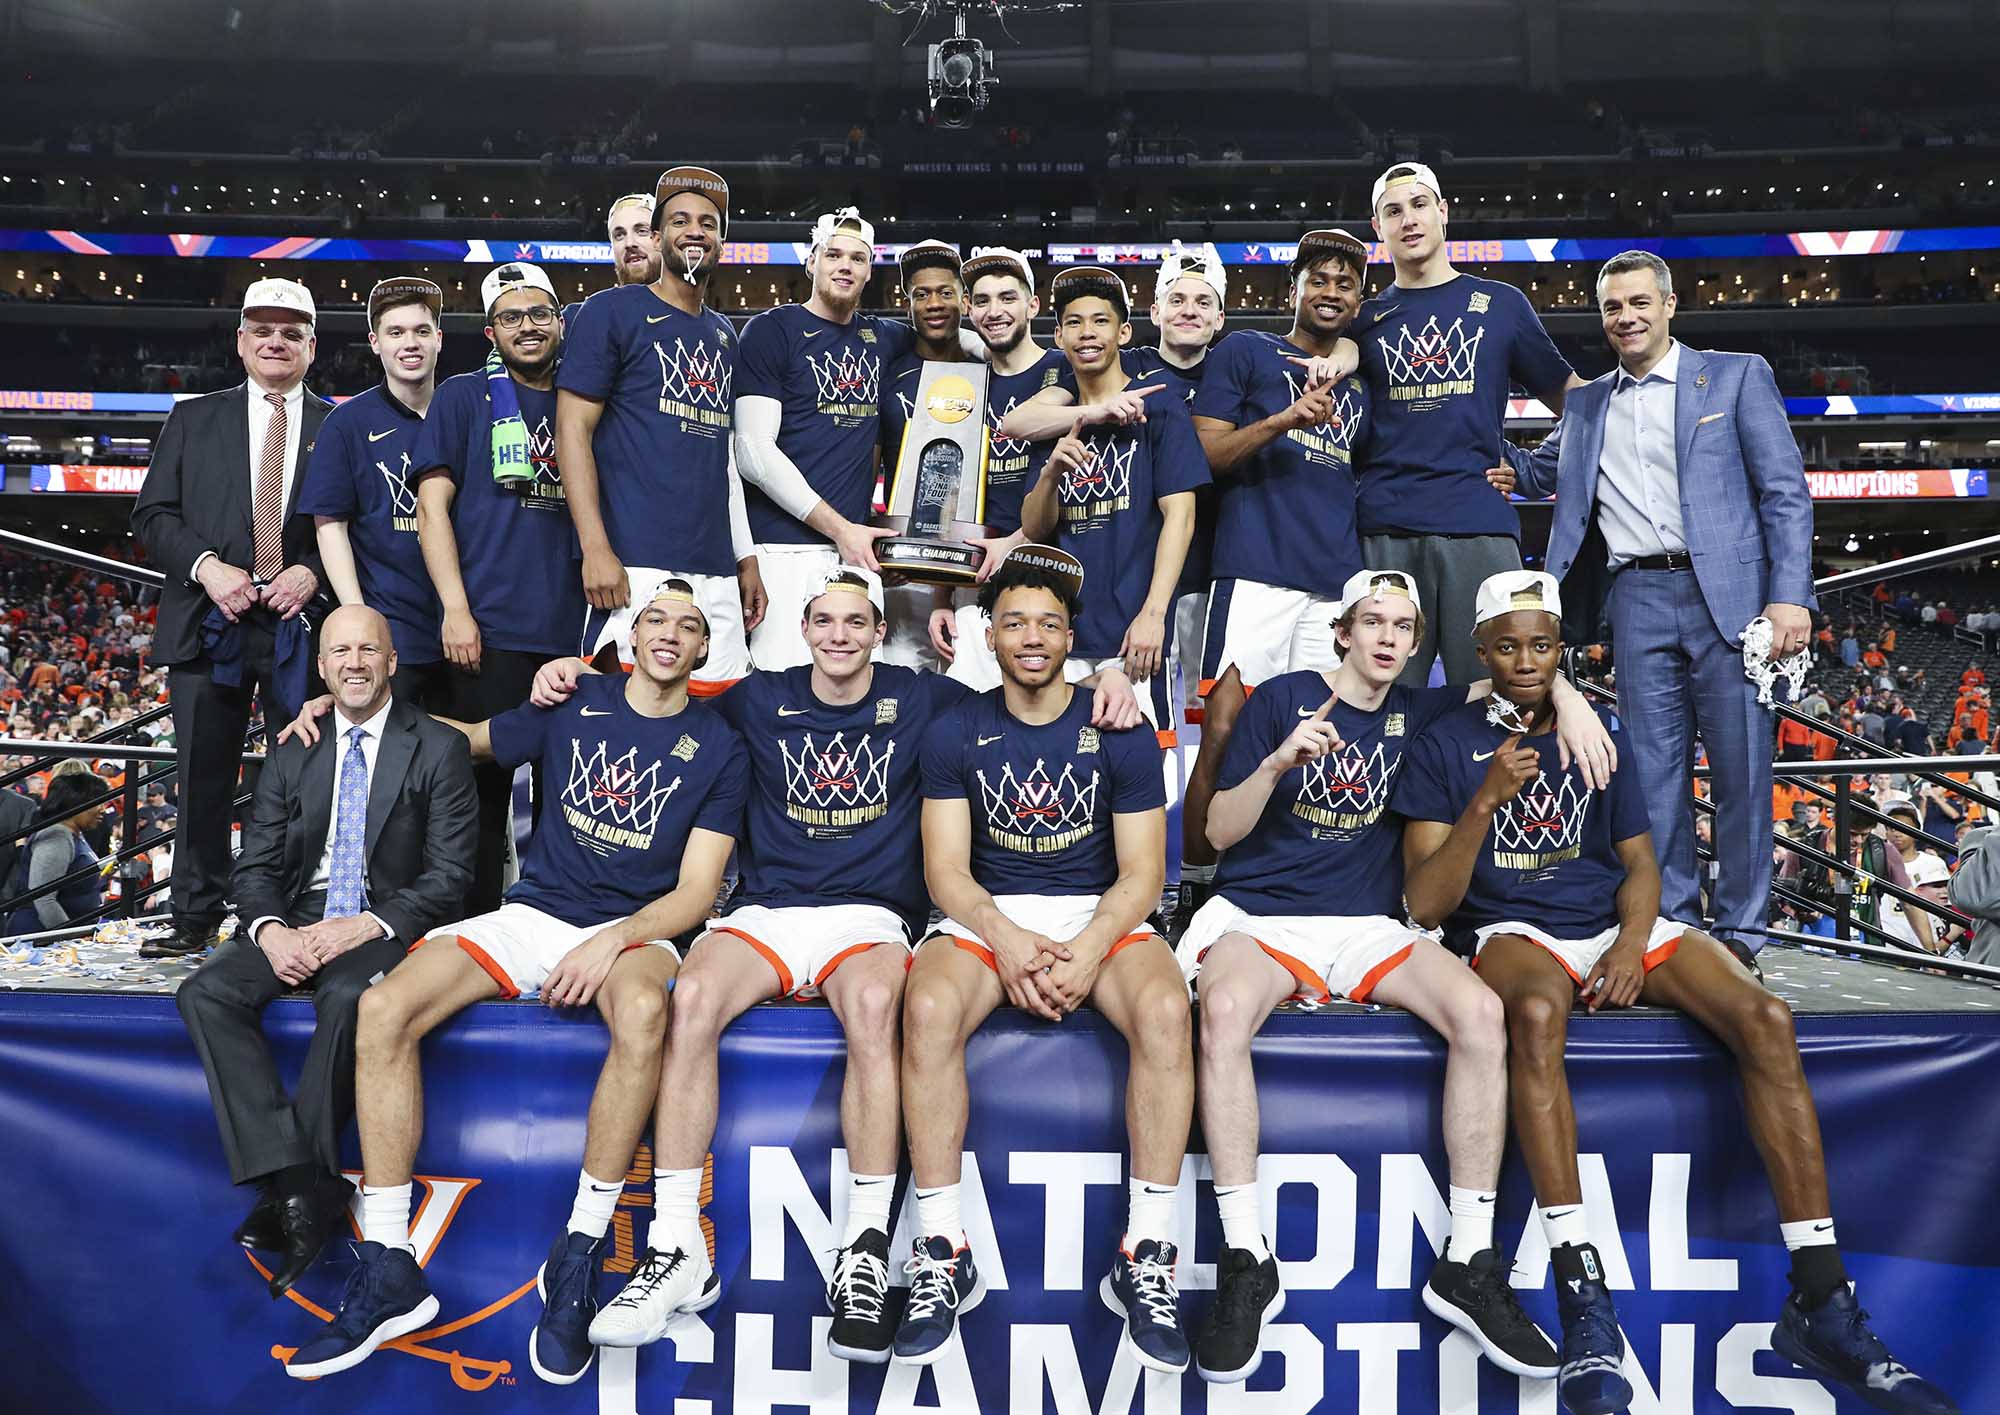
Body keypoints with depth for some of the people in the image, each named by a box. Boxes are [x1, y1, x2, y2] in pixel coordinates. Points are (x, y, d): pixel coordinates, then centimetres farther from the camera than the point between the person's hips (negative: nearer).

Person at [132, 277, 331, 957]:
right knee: (203, 778, 4)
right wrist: (207, 566, -8)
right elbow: (152, 512, 9)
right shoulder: (194, 418, 15)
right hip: (209, 621, 2)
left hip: (301, 623, -1)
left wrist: (313, 573, -12)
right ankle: (196, 917, 14)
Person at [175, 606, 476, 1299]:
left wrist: (365, 926, -19)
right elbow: (256, 866, 9)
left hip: (385, 924, -5)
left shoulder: (439, 748, 1)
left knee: (347, 997, -36)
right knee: (205, 994, -22)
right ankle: (302, 1185, -28)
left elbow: (449, 876, -5)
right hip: (297, 922, 5)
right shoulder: (292, 754, 14)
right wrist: (270, 930, -13)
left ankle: (293, 1189, -21)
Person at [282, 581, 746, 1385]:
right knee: (382, 1009, -23)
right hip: (532, 916, 3)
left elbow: (696, 892, -3)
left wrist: (613, 941, -19)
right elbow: (466, 738, 24)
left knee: (642, 1011, -40)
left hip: (636, 930, -3)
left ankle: (577, 1258, -27)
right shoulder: (573, 705, 8)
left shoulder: (717, 748, 2)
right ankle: (388, 1273, -17)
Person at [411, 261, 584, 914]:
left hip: (575, 632, 4)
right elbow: (432, 507, 0)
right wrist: (456, 610, -11)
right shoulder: (463, 396, 6)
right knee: (484, 787, -1)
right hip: (491, 631, -3)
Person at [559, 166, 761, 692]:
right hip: (636, 564, -6)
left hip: (716, 571, 6)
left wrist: (746, 558, 18)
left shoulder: (723, 335, 21)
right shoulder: (610, 312, 2)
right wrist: (596, 548, -15)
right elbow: (572, 431, -5)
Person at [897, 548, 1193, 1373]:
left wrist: (1089, 951, -21)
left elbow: (1141, 872, -2)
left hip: (1101, 914, 0)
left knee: (1164, 1010, -32)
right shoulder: (956, 734, 4)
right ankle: (942, 1255, -21)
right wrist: (1008, 940, -22)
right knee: (928, 1008, -32)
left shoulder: (1120, 734, 2)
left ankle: (1146, 1257, -21)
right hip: (986, 917, 0)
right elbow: (946, 869, -2)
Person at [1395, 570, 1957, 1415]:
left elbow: (1639, 863, 14)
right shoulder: (1444, 747, 5)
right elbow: (1426, 906, -4)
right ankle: (1584, 1307, -39)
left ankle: (1821, 1304, -18)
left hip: (1614, 924, 4)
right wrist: (1486, 800, -18)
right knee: (1537, 1011, -40)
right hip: (1510, 931, -4)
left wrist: (1633, 941, -8)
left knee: (1766, 1018, -23)